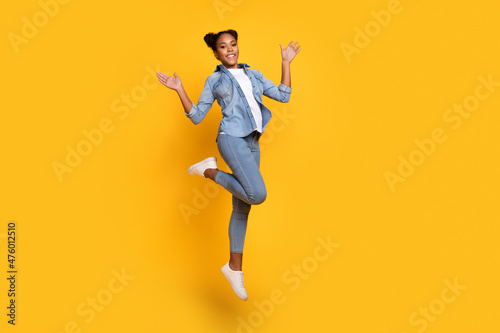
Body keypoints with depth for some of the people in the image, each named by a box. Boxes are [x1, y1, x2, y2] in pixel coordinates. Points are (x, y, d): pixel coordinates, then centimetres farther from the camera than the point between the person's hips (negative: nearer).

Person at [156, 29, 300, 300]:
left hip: (252, 144, 5)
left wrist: (286, 62, 15)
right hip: (232, 138, -5)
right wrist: (179, 90, -3)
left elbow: (283, 96, 15)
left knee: (242, 207, 6)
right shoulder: (214, 80, 10)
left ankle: (234, 267, 14)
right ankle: (210, 170, -2)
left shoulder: (253, 75, 22)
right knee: (257, 194, -25)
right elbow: (196, 116, 7)